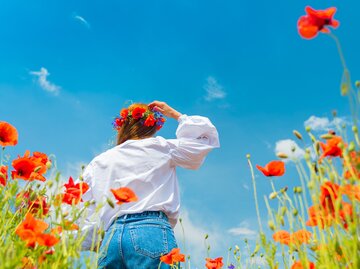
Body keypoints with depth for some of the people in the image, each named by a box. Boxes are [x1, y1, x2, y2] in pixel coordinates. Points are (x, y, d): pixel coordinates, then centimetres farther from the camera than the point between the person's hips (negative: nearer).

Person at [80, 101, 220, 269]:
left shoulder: (97, 163, 20)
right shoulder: (161, 148, 14)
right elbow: (207, 136, 23)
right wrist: (174, 114, 32)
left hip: (111, 238, 3)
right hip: (153, 232, -3)